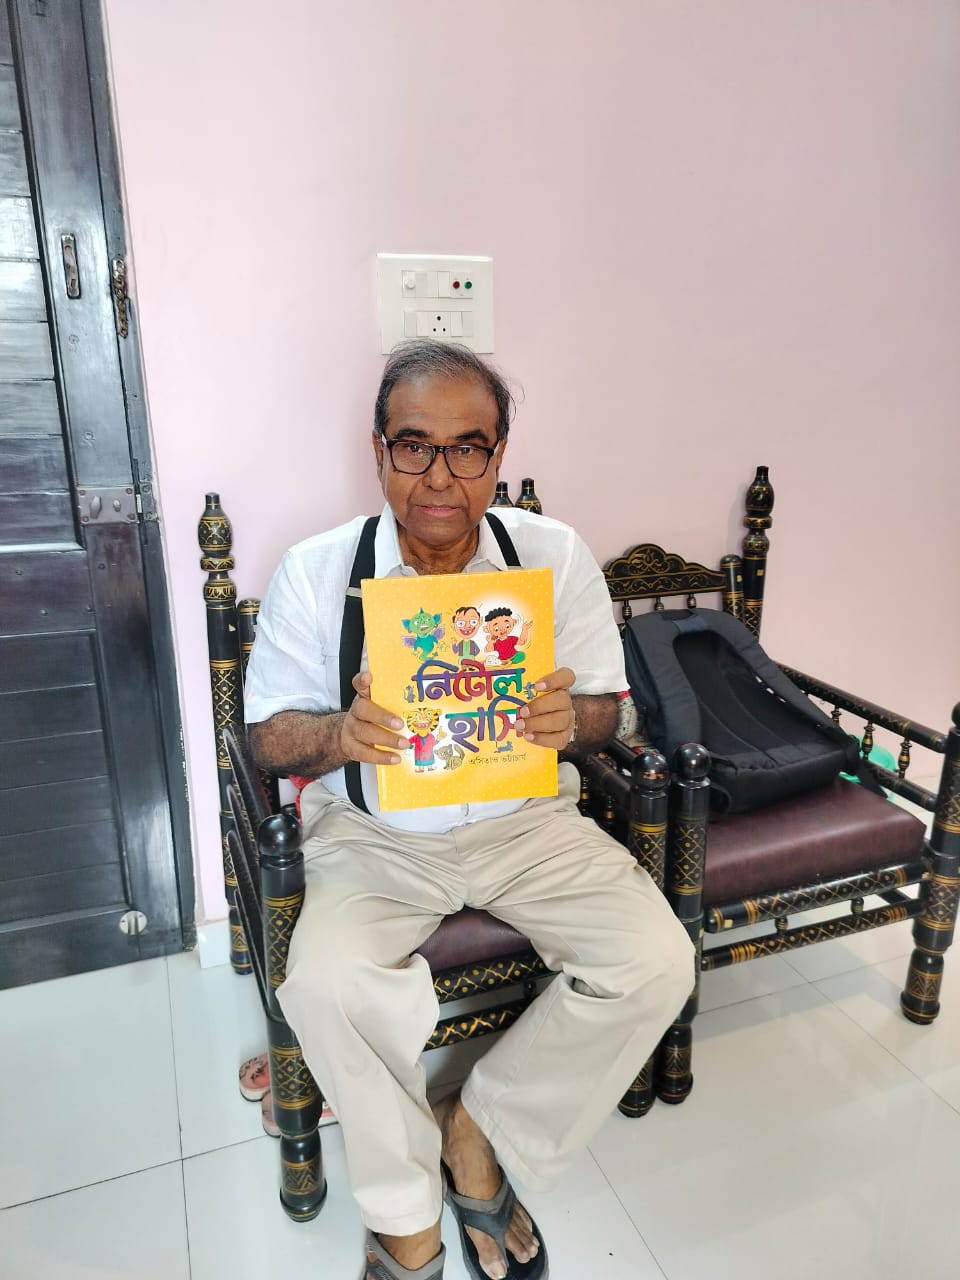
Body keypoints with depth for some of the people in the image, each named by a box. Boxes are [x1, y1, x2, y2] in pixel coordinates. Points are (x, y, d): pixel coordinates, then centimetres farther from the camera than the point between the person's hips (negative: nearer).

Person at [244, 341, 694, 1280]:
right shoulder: (316, 569, -7)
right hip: (371, 830, -1)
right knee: (327, 981, -27)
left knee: (657, 963, -16)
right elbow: (269, 736, -3)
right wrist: (344, 735, -26)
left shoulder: (555, 556, -3)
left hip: (526, 818, 2)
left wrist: (569, 722, -24)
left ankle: (480, 1131, 9)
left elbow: (603, 708, 1)